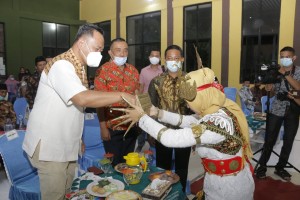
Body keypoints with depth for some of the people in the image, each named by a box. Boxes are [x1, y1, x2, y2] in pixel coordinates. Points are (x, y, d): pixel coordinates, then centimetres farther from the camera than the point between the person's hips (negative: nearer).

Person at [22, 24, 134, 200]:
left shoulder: (78, 67, 10)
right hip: (48, 145, -8)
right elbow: (83, 99, -35)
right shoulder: (62, 65, -20)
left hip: (66, 144, 9)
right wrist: (122, 95, -30)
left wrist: (78, 138, 14)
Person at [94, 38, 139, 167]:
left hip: (131, 126, 5)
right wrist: (103, 127, -13)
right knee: (114, 164, 10)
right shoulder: (102, 71, -9)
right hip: (112, 127, -4)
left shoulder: (133, 70, 6)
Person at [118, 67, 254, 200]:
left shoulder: (217, 122, -34)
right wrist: (158, 113, -2)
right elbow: (189, 121, 5)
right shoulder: (221, 109, -5)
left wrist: (141, 118, -21)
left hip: (229, 186, -8)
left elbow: (169, 138, -34)